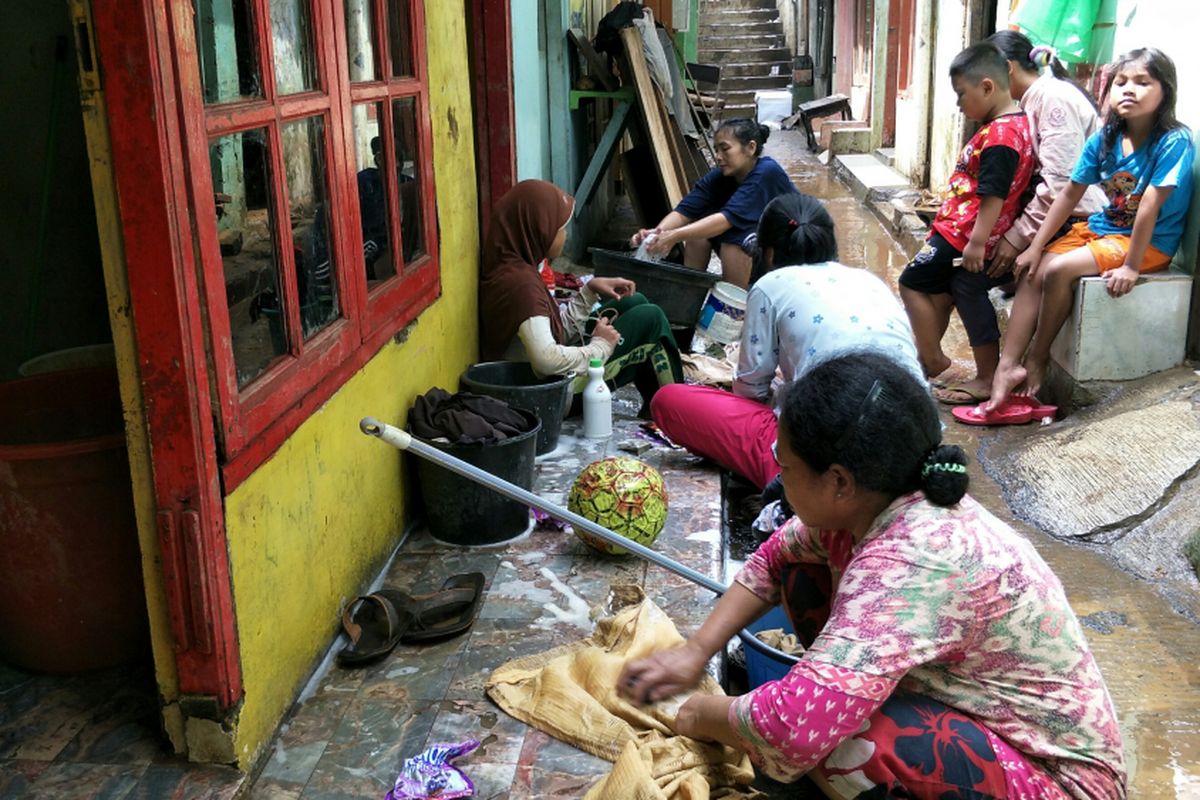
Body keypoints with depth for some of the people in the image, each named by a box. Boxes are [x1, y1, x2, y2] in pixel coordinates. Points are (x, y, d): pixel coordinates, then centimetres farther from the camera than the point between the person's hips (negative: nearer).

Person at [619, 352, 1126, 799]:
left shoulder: (912, 562, -35)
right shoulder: (861, 506, -8)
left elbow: (793, 728, -41)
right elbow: (772, 559, 12)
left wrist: (705, 717, -20)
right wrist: (695, 652, 2)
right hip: (974, 709, 9)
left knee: (826, 737, -35)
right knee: (800, 567, 3)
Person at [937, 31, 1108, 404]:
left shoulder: (1053, 98, -15)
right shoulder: (1034, 99, 15)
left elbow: (1060, 185, -23)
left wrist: (1017, 236, -21)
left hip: (1072, 222, -9)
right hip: (1044, 216, 9)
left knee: (968, 277, -15)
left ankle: (989, 379, -5)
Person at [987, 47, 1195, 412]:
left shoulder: (1174, 142, -20)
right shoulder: (1103, 139, -2)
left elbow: (1149, 206, -24)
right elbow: (1070, 194, 1)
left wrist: (1131, 266, -25)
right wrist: (1035, 247, -2)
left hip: (1150, 243, -7)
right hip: (1102, 227, 7)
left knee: (1059, 270, -25)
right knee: (1031, 271, -11)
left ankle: (1036, 360, -7)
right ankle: (1008, 366, -17)